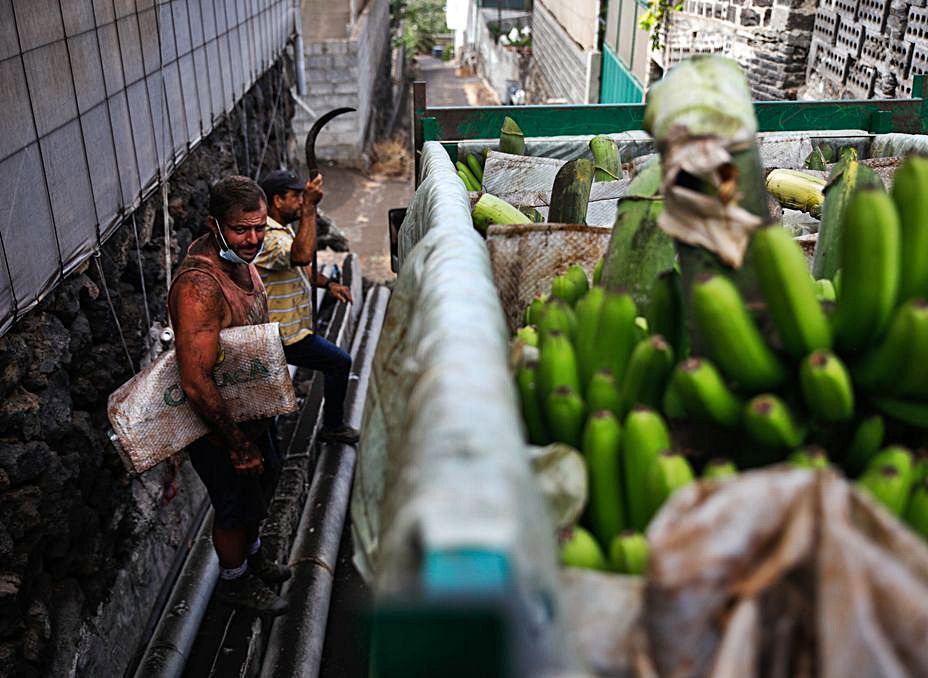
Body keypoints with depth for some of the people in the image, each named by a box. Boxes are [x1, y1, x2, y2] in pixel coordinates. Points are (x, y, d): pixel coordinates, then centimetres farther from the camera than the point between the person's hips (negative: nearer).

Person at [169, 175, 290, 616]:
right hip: (216, 425, -9)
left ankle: (251, 554, 54)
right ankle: (233, 579, 42)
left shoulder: (239, 257, -5)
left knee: (261, 482, 28)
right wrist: (237, 441, -25)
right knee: (235, 505, 14)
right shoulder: (199, 285, -35)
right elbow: (195, 382, -36)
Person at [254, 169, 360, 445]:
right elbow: (302, 255, -43)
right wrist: (309, 207, -42)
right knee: (340, 362, -4)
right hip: (284, 334, -11)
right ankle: (333, 427, 11)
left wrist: (328, 283, 9)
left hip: (287, 327, 11)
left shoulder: (283, 229, 12)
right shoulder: (267, 237, -24)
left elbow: (300, 267, 24)